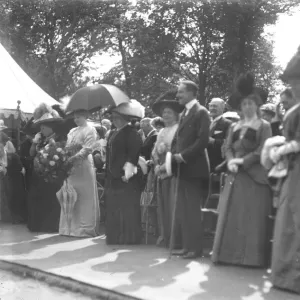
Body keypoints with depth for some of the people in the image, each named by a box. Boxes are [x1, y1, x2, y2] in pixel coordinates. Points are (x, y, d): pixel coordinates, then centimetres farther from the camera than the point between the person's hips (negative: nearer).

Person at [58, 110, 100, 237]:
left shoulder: (90, 130, -4)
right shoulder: (72, 131, 18)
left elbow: (87, 149, -13)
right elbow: (67, 147, 15)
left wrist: (73, 158, -21)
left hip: (84, 166, -7)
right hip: (71, 166, 7)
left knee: (84, 197, -2)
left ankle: (85, 228, 3)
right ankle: (71, 226, 13)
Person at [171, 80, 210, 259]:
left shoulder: (201, 112, -8)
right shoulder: (184, 114, 18)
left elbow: (203, 140, -18)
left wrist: (183, 155, -16)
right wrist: (174, 154, 2)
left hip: (193, 168, -9)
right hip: (182, 168, 9)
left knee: (193, 211, -4)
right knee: (182, 211, 11)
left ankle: (196, 248, 3)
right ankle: (187, 246, 18)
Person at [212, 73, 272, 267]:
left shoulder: (264, 126, 3)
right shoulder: (234, 127, 17)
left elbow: (263, 150, -8)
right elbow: (227, 148, 8)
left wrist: (243, 161, -15)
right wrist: (231, 162, -12)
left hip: (255, 176, -4)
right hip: (235, 176, 5)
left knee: (252, 217, -6)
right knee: (231, 215, 0)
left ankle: (251, 257, -3)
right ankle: (230, 254, 3)